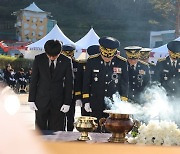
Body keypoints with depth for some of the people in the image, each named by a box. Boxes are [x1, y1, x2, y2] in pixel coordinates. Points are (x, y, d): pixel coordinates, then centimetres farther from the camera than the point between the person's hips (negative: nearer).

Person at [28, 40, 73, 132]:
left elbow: (69, 83, 1)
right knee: (40, 129, 3)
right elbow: (33, 80, 3)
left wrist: (67, 102, -3)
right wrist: (31, 100, 0)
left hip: (58, 101, 0)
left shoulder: (66, 61, -3)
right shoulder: (38, 59, -1)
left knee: (56, 130, 1)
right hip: (41, 100, 1)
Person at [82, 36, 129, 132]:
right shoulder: (92, 61, -3)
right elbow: (86, 82, 4)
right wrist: (86, 101, 1)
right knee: (95, 131, 4)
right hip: (95, 104, 0)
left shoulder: (122, 63, -2)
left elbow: (124, 84, 5)